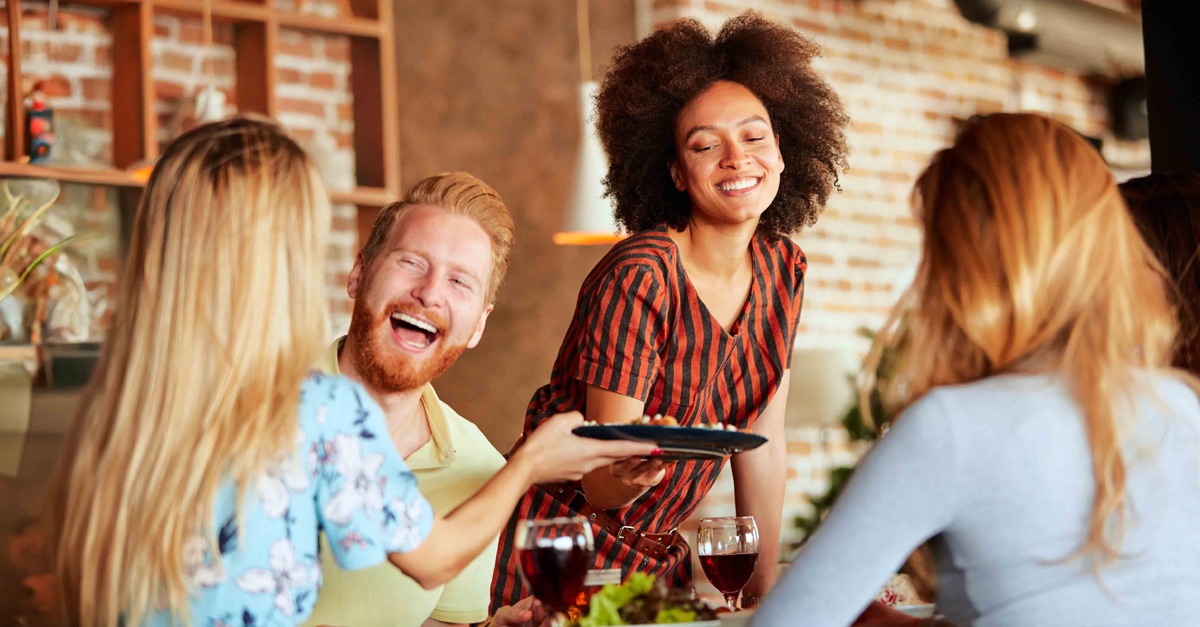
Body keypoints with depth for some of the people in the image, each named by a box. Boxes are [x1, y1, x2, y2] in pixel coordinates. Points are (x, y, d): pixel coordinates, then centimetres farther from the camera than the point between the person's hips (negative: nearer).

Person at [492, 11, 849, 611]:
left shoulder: (781, 270, -2)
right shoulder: (639, 277, -22)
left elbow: (762, 446, 4)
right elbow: (601, 488, -21)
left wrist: (766, 585, 2)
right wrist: (628, 475, -42)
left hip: (658, 554, 6)